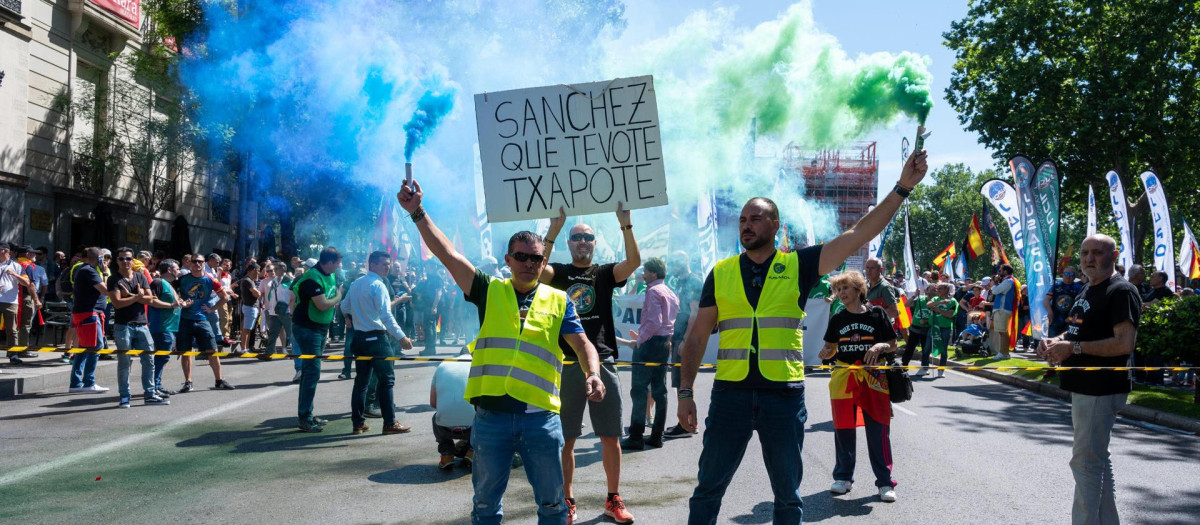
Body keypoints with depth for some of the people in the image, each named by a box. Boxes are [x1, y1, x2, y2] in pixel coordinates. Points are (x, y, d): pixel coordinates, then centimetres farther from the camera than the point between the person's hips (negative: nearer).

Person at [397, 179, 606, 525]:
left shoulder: (558, 301, 8)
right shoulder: (489, 291, 7)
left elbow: (582, 343, 3)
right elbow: (448, 255, 0)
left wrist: (593, 374, -17)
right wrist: (418, 213, -7)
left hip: (540, 417, 0)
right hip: (491, 416, 0)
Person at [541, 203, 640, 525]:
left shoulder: (605, 273, 10)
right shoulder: (557, 273, 7)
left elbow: (634, 261, -9)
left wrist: (625, 224, -19)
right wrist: (554, 229, -22)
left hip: (603, 362, 1)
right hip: (566, 365, -1)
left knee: (610, 436, 5)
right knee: (566, 439, 4)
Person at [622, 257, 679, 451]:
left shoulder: (653, 291, -11)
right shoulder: (671, 294, 16)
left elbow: (654, 321, -21)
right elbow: (675, 319, 15)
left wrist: (640, 339, -14)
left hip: (650, 343, -9)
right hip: (665, 342, 9)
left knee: (639, 390, -6)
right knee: (659, 391, 10)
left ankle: (636, 437, -7)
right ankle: (657, 436, 12)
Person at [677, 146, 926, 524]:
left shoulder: (797, 265, 3)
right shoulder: (720, 273, 5)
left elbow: (859, 235, -3)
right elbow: (697, 337, 7)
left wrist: (902, 187, -9)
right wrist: (685, 393, 1)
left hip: (784, 395, 0)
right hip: (730, 394, 0)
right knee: (708, 489, 5)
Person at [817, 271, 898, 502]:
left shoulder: (876, 314, 0)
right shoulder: (837, 319, 8)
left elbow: (893, 345, 5)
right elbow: (831, 348, 12)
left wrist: (880, 346, -16)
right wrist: (825, 353, -10)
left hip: (873, 377, -3)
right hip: (844, 377, 3)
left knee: (878, 430, -2)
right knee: (843, 428, 7)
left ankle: (884, 481, 6)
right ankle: (844, 477, 21)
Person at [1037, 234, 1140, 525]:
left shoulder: (1120, 291, -15)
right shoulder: (1087, 290, 15)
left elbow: (1125, 343, -24)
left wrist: (1073, 347, -21)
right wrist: (1056, 341, 4)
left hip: (1101, 390, -10)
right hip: (1083, 388, 10)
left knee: (1085, 462, -8)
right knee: (1097, 459, 18)